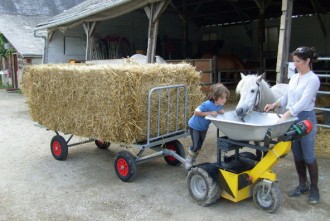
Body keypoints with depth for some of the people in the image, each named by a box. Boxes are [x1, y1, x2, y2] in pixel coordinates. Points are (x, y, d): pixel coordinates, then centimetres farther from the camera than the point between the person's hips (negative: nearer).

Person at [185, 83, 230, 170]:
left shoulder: (220, 105, -15)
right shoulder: (207, 104, -36)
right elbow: (196, 112, -34)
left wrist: (221, 111, -18)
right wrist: (209, 113, -38)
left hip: (204, 127, 7)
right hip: (195, 126, -7)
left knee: (200, 145, 15)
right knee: (196, 146, -8)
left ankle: (193, 161, 36)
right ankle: (188, 161, 16)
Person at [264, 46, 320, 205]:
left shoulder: (313, 79, -13)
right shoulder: (294, 78, 9)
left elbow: (304, 102, -23)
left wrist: (285, 115, -31)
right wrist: (274, 105, 0)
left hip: (306, 119, -7)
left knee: (308, 156, 2)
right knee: (297, 155, 13)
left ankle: (314, 188, 19)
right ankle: (303, 185, 28)